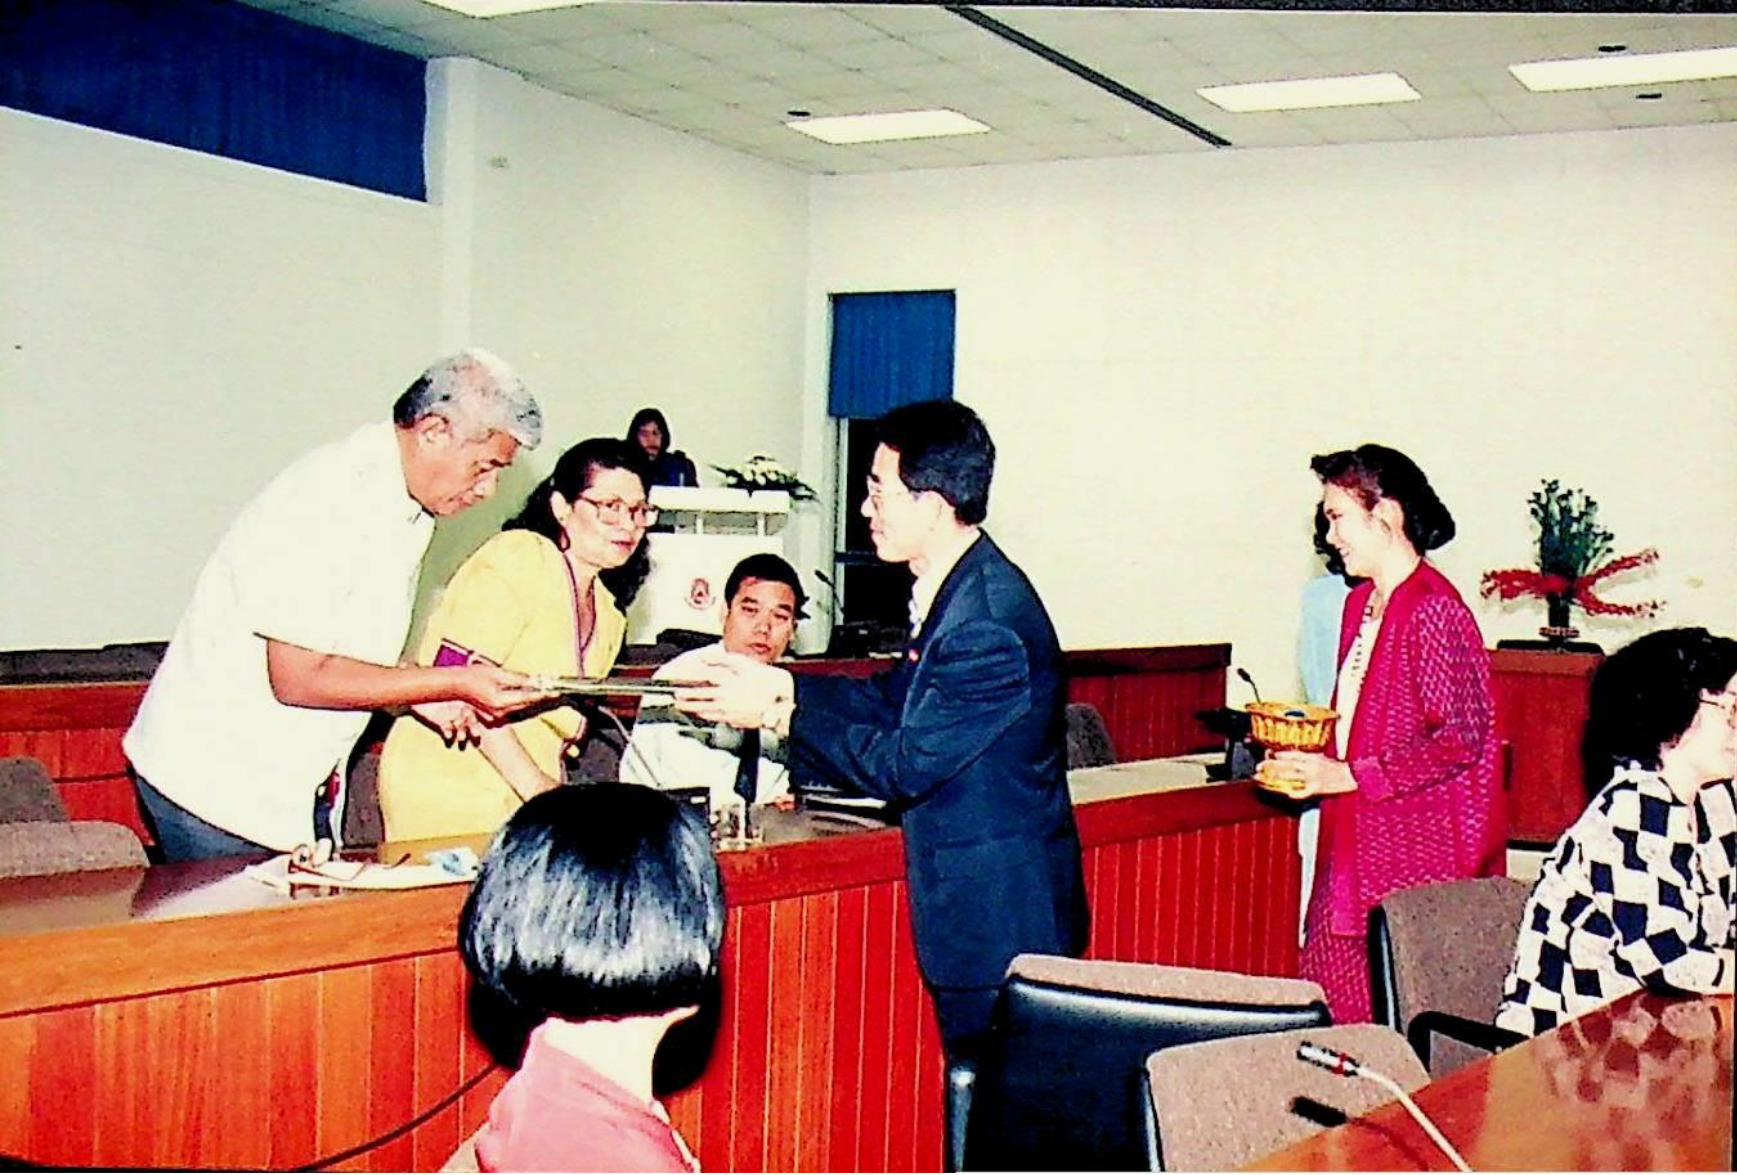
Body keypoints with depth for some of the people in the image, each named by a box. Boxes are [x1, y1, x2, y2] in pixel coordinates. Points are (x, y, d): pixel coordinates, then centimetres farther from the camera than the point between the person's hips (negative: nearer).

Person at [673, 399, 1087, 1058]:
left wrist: (777, 711, -14)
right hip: (970, 911, 9)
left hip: (999, 922, -9)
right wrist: (779, 684, 6)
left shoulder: (990, 624, -25)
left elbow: (902, 765, -21)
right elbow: (892, 701, 16)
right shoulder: (954, 591, 6)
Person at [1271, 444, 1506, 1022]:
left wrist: (1350, 775, -18)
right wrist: (1312, 754, 8)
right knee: (1325, 1005, 7)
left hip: (1417, 853, -9)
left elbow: (1460, 737, -18)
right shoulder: (1360, 603, 13)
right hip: (1356, 841, 9)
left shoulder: (1432, 610, -14)